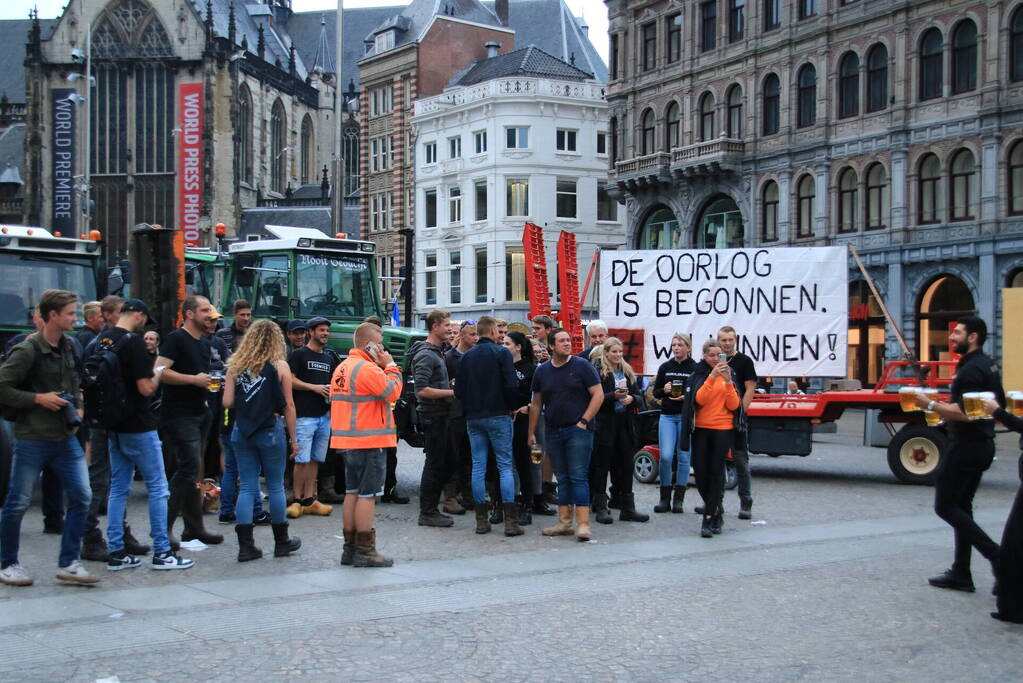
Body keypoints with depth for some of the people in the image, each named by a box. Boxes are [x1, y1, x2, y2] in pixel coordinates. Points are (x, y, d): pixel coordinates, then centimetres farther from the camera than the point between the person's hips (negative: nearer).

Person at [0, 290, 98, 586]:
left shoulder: (68, 346, 9)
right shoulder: (27, 351, -13)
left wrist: (77, 404, 10)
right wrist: (38, 398, -16)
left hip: (65, 437, 7)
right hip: (32, 438, -6)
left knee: (81, 496, 0)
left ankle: (68, 564, 9)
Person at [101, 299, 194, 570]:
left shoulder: (100, 341, 6)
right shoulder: (134, 342, -17)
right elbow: (146, 388, -20)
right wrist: (157, 375, 1)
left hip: (113, 426, 8)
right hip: (138, 426, -8)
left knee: (118, 488, 12)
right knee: (157, 487, 1)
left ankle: (116, 553, 13)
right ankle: (162, 552, 3)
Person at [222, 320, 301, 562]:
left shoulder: (236, 365, 3)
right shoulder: (279, 366, -5)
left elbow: (227, 402, -1)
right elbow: (288, 405, -5)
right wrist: (293, 439, 2)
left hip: (242, 431, 3)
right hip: (270, 431, -3)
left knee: (247, 487, 6)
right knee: (275, 487, 9)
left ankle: (245, 546, 2)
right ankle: (282, 542, 20)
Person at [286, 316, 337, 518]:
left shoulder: (329, 358, 20)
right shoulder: (298, 355, 0)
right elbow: (290, 380, -8)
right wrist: (315, 387, -16)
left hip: (324, 416, 7)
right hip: (305, 415, -7)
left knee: (315, 459, 7)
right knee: (302, 460, -8)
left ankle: (309, 501, 11)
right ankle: (297, 500, 0)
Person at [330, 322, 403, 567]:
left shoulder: (342, 367, 14)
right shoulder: (367, 369, -16)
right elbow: (392, 391, -14)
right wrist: (390, 367, -5)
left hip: (348, 440, 10)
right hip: (369, 441, -10)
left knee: (352, 493, 14)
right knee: (367, 495, -5)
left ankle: (349, 549, 19)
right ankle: (365, 551, -2)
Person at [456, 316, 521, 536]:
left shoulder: (467, 356, 8)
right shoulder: (501, 353, -6)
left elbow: (459, 391, 6)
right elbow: (511, 385, -14)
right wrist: (510, 407, 2)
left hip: (473, 418, 4)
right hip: (498, 415, -4)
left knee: (478, 467, 7)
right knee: (505, 466, -1)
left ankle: (481, 520, 7)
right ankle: (510, 520, -6)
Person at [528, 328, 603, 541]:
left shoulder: (582, 366, -3)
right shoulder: (542, 371, 9)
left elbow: (598, 395, -6)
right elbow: (536, 404, 15)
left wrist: (584, 421, -11)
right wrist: (531, 432, 12)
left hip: (578, 430, -5)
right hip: (553, 432, 5)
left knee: (578, 477, -10)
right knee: (562, 478, 10)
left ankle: (583, 524, -12)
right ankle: (564, 522, 14)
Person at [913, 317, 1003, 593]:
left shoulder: (971, 369, -19)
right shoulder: (988, 365, 14)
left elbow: (964, 413, -26)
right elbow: (999, 405, 24)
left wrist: (931, 405, -18)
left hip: (966, 445, -10)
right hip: (982, 444, 10)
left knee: (945, 506, -4)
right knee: (961, 506, 14)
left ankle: (995, 555, -10)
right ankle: (961, 573, 16)